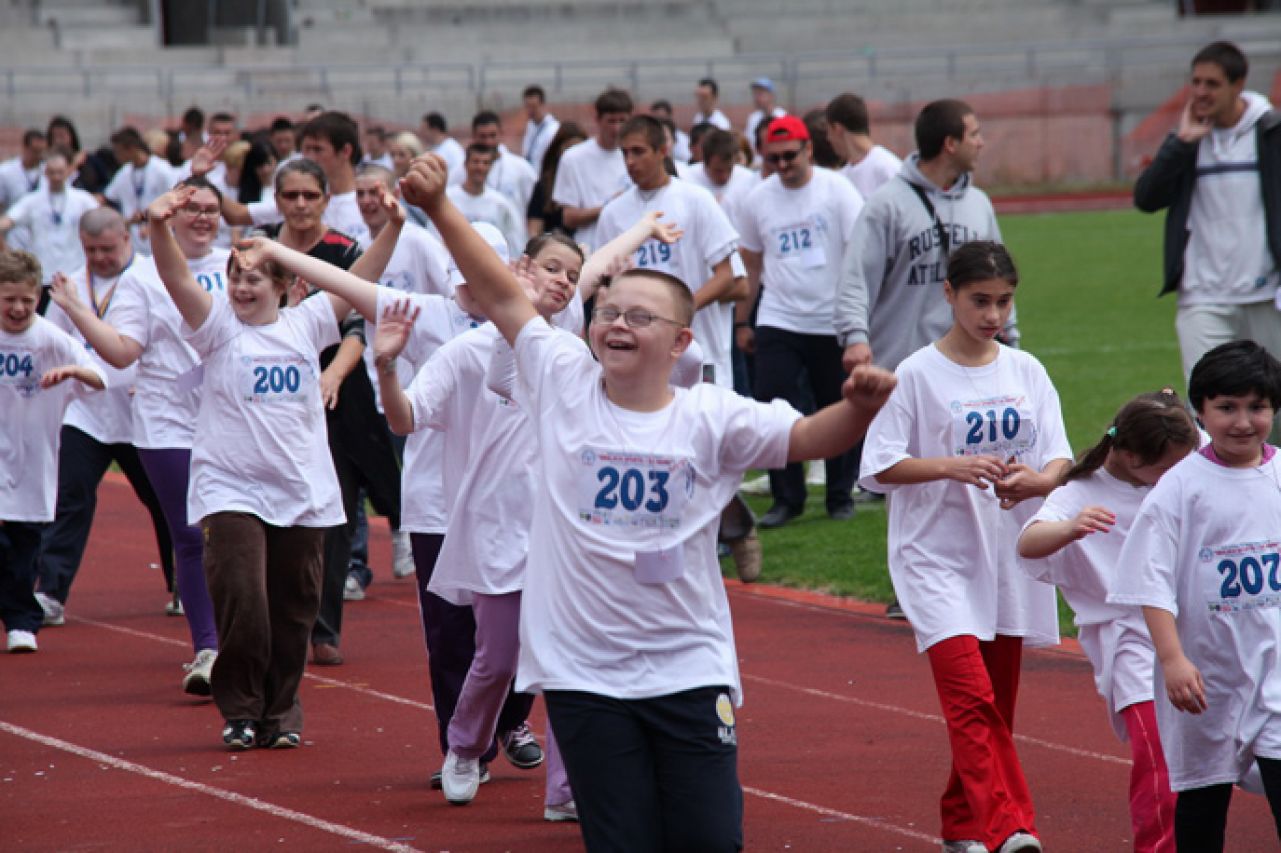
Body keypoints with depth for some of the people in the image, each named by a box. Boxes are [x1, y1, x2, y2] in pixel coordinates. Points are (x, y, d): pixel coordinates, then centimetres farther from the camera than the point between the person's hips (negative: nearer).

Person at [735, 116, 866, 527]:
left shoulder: (837, 190, -6)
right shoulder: (757, 201, 4)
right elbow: (750, 266, 14)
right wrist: (741, 322, 14)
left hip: (832, 321, -2)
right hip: (777, 322, 2)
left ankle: (840, 495, 21)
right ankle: (786, 498, 4)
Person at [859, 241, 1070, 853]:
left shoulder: (1026, 372, 8)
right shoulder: (917, 375, -5)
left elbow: (1060, 462, 6)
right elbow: (879, 467, -9)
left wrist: (1034, 481, -17)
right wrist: (952, 467, -23)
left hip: (1009, 558, 5)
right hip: (937, 557, -5)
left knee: (995, 705, 11)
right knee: (972, 698, -19)